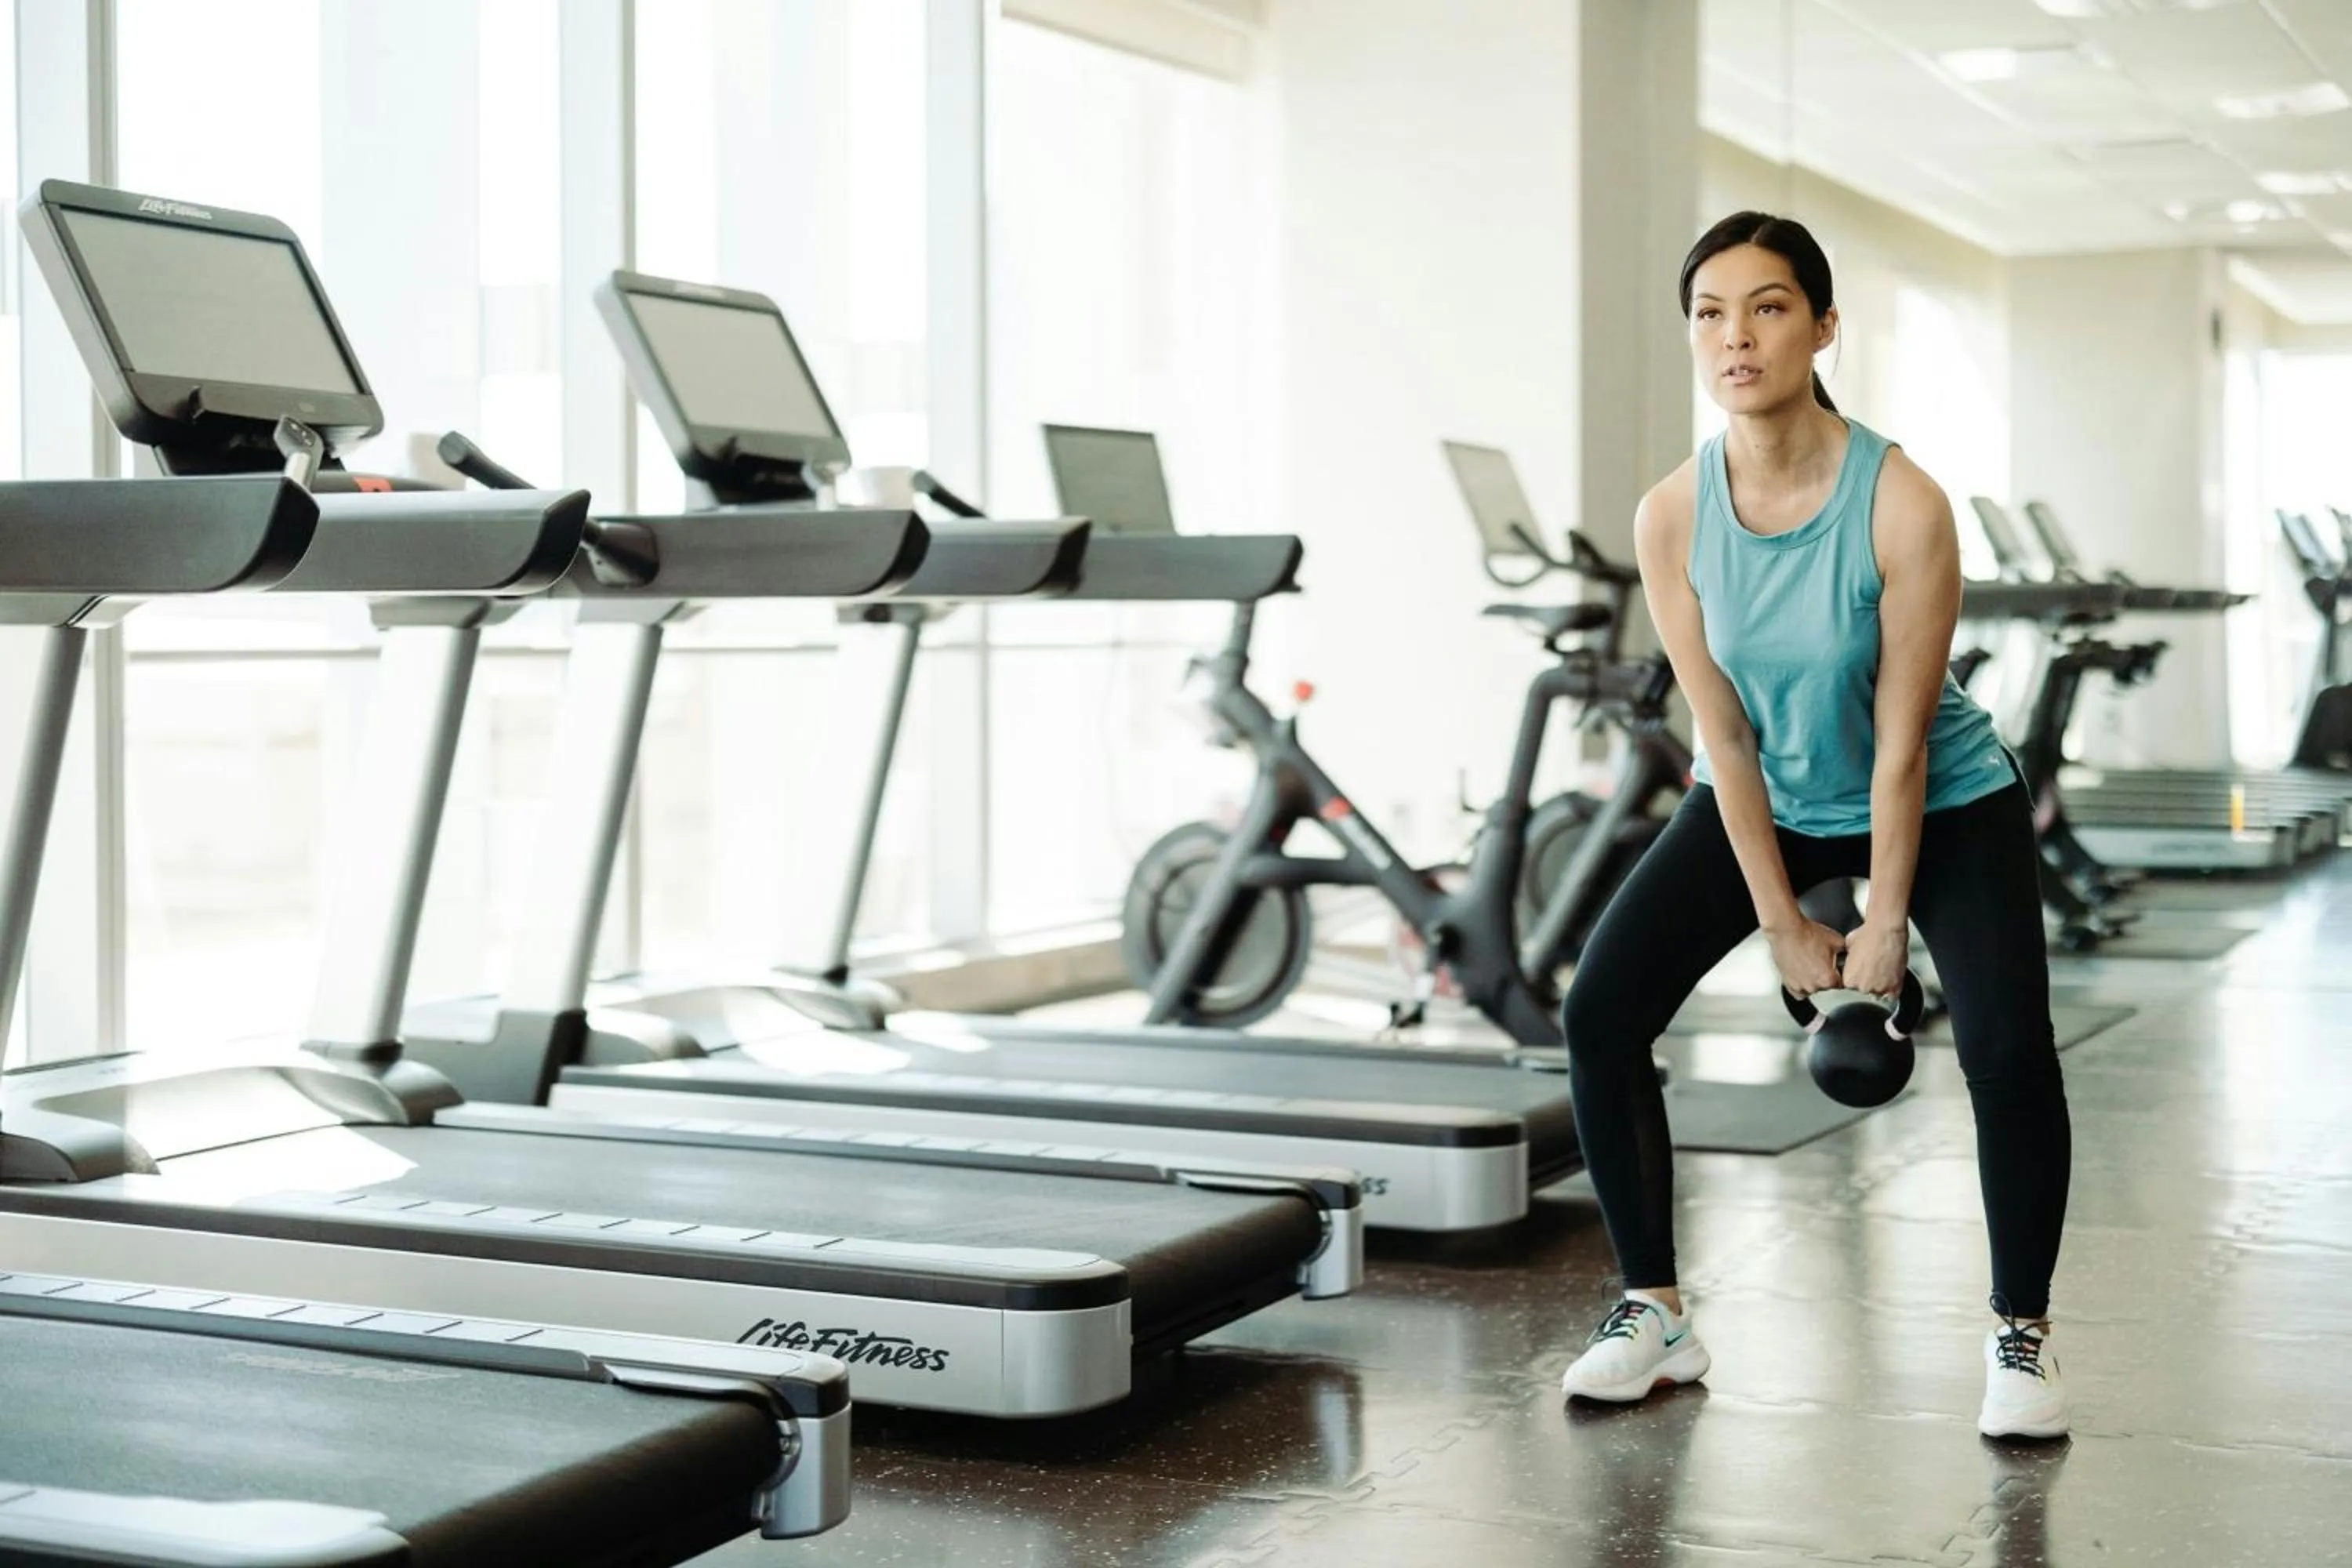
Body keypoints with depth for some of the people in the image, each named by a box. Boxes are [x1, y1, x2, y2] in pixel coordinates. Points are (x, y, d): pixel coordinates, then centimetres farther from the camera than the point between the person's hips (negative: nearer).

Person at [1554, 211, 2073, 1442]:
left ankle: (2021, 1337, 3)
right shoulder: (1671, 519, -18)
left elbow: (1900, 742, -22)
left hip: (1941, 802, -3)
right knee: (1600, 1014, -10)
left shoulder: (1903, 506, -28)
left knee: (2007, 1053, -20)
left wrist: (1884, 925, -16)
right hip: (1765, 800, 3)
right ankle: (1655, 1316, 6)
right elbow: (1724, 737, -13)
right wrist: (1785, 925, -10)